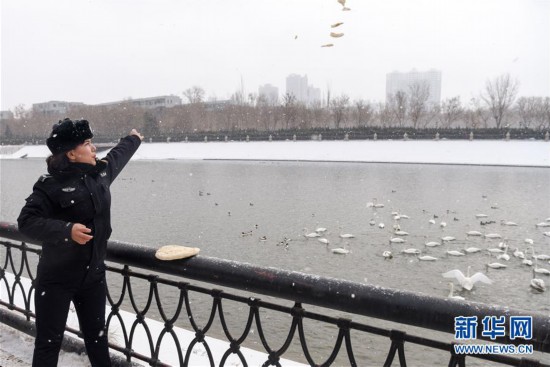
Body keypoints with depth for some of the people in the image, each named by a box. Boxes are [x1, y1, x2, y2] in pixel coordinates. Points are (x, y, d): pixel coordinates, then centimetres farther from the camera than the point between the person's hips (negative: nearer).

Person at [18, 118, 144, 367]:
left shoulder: (101, 172, 4)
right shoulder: (51, 185, -16)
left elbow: (117, 156, 25)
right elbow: (26, 222, -20)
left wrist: (133, 139, 43)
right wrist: (67, 230, -33)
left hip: (93, 275, 6)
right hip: (56, 279, -6)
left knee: (97, 336, 18)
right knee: (49, 341, 4)